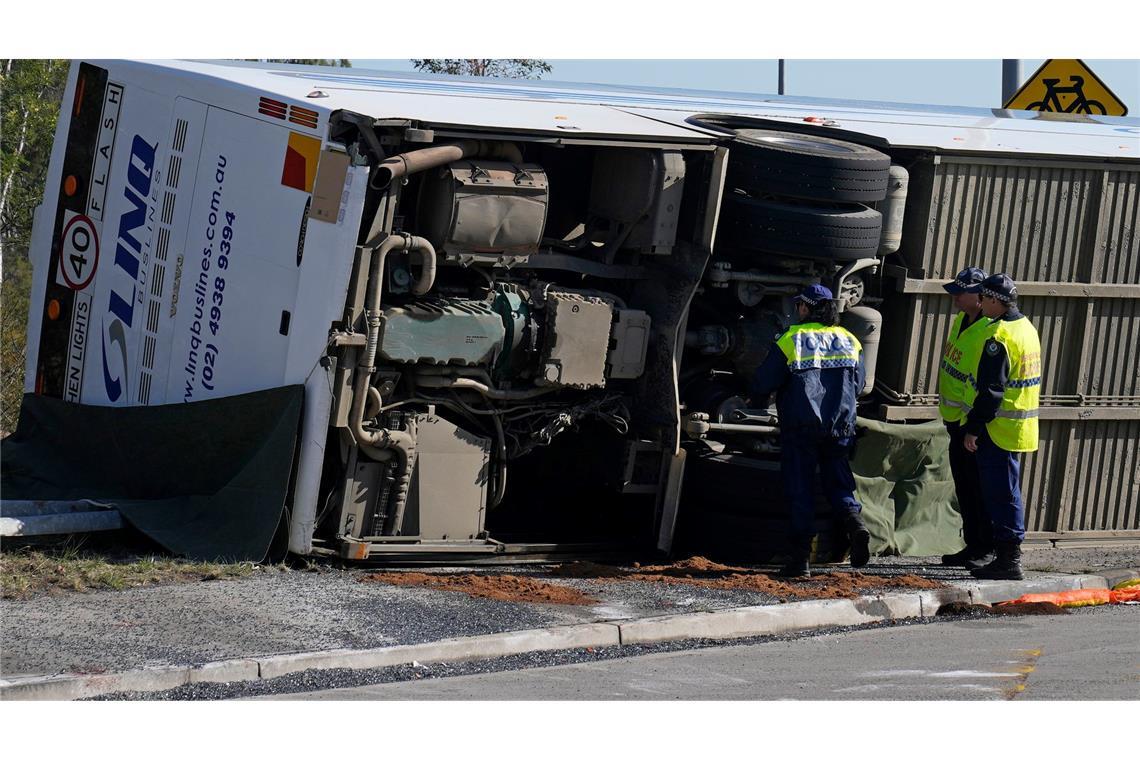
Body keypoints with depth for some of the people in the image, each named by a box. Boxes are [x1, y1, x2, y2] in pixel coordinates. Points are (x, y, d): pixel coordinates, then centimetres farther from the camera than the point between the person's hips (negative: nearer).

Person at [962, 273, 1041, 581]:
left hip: (998, 428, -10)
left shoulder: (1000, 337, -18)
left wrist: (974, 428, -17)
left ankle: (1008, 559, -5)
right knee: (1007, 493, 15)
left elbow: (991, 390, -22)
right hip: (1021, 426, 10)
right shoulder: (1027, 329, 13)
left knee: (1001, 495, -6)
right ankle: (1007, 556, 20)